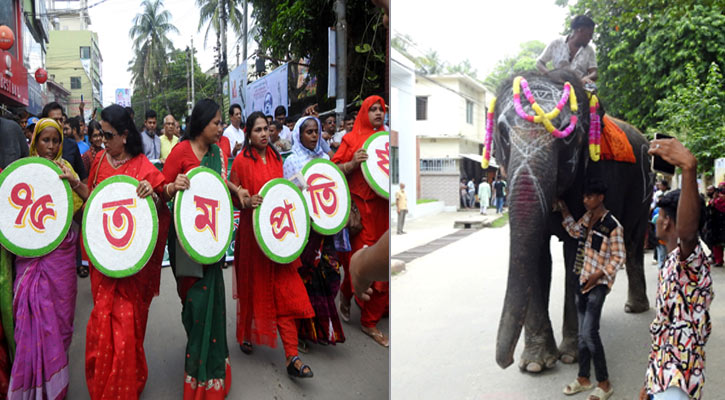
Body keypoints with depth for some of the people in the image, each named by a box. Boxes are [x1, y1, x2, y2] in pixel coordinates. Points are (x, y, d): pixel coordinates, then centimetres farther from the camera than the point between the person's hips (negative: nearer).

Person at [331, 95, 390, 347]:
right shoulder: (352, 138, 3)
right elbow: (335, 169, -1)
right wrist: (353, 163, -18)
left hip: (384, 206, 4)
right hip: (361, 206, -4)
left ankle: (370, 321, 15)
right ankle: (346, 293, 30)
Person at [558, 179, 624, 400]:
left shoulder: (612, 225, -15)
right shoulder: (588, 217, 7)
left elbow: (619, 257, -12)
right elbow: (575, 231, 12)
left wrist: (598, 276, -17)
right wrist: (564, 211, 5)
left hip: (598, 283, -8)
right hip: (582, 279, 8)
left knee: (589, 332, -12)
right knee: (583, 333, 12)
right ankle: (583, 378, 23)